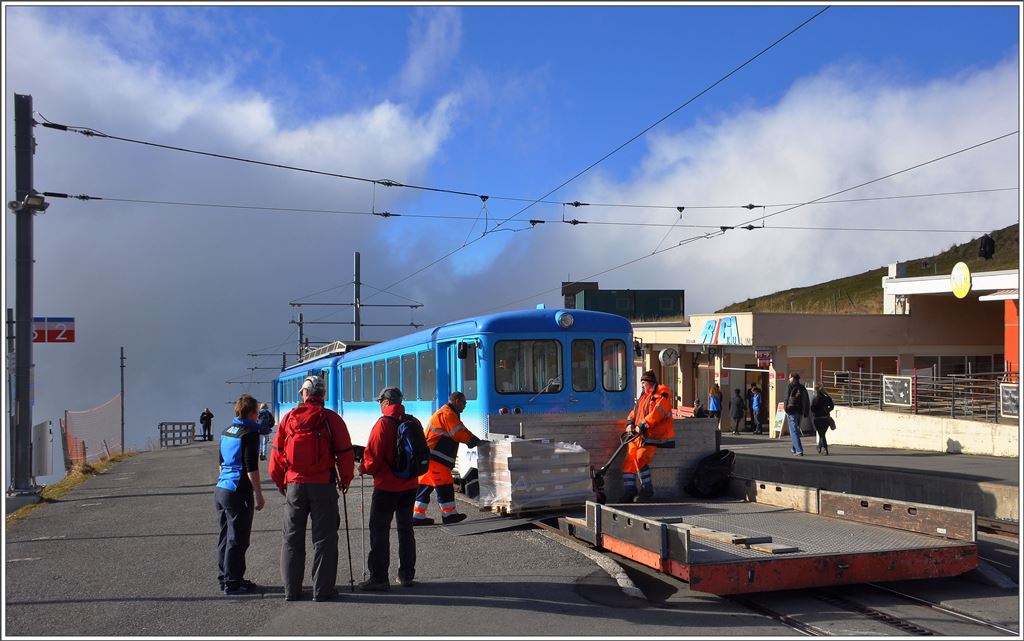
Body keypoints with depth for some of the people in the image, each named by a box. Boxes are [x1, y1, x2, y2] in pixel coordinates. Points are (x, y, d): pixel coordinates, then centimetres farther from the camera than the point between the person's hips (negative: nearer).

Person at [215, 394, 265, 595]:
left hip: (221, 490, 9)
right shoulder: (249, 434, -13)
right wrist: (259, 494, -11)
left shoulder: (226, 432, 14)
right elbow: (251, 467, -16)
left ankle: (225, 578, 22)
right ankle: (232, 583, 2)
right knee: (237, 539, -2)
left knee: (225, 537, 15)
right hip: (238, 492, -9)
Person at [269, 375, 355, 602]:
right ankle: (322, 589, 5)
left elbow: (276, 453, 5)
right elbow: (345, 453, -4)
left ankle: (291, 589, 17)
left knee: (292, 539, 13)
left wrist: (280, 482, 17)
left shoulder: (289, 418, 2)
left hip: (294, 484, 3)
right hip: (323, 485, -2)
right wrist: (345, 479, 10)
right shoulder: (331, 419, -4)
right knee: (324, 538, 5)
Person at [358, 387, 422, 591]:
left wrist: (364, 468, 1)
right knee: (405, 528, 16)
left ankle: (379, 578, 0)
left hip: (387, 486, -6)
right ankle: (407, 575, 21)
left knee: (379, 530, 1)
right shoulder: (414, 423, 5)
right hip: (410, 485, 7)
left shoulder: (383, 423, -15)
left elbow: (373, 455, -17)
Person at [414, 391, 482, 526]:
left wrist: (477, 441, 14)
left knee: (426, 485, 10)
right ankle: (449, 514, 3)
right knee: (444, 485, -4)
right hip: (434, 458, -11)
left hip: (428, 456, 11)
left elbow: (462, 430, 23)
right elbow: (459, 433, -17)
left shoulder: (447, 413, 23)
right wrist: (474, 440, -3)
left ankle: (418, 516, 12)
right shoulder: (447, 414, -13)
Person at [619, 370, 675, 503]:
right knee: (629, 458, -6)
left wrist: (643, 425, -23)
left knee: (640, 458, -23)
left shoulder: (662, 394, -3)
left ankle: (647, 489, -11)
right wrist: (630, 424, 3)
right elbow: (634, 412, 24)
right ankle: (629, 491, -3)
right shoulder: (643, 397, 24)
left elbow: (657, 412, -17)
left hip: (654, 434, -8)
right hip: (639, 433, 8)